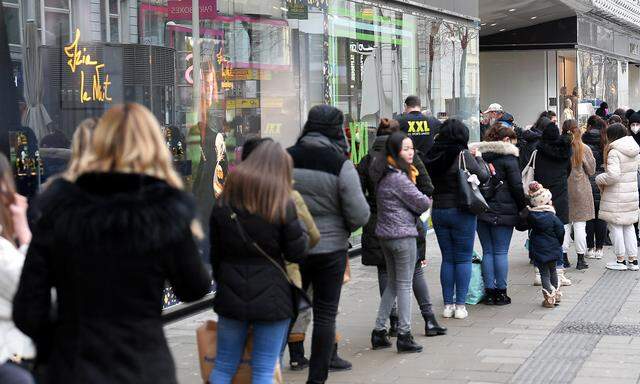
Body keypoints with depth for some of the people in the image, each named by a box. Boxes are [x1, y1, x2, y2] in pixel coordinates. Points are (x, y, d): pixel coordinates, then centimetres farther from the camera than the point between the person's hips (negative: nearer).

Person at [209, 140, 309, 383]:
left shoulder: (224, 203, 3)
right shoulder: (283, 205, -8)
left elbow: (215, 253, 8)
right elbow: (297, 253, -7)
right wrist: (302, 234, 11)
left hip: (231, 295, 3)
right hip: (272, 297, -3)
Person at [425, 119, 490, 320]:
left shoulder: (433, 156, 1)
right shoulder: (463, 155, -13)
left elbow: (429, 184, 8)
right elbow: (483, 176, -8)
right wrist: (478, 157, 8)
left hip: (438, 211, 4)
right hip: (461, 211, -4)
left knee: (447, 259, 12)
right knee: (463, 258, 4)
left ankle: (448, 304, 13)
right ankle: (460, 305, 4)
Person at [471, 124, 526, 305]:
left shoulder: (478, 154, 9)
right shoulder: (508, 157, -6)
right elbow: (516, 186, -7)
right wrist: (523, 207, 4)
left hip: (481, 210, 5)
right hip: (503, 211, -5)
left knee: (487, 251, 9)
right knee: (501, 252, 1)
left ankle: (489, 291, 10)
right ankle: (501, 292, 4)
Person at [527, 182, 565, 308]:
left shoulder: (530, 216, -8)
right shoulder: (552, 217, -13)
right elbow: (561, 231, -9)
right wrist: (558, 244, 5)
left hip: (539, 251, -1)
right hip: (553, 249, 1)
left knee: (544, 274, 5)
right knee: (553, 270, 20)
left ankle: (549, 298, 1)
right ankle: (556, 294, 30)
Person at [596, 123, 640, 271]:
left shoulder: (614, 152, -17)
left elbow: (613, 175, -26)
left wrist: (599, 179, -8)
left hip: (616, 195, -7)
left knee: (615, 226, 5)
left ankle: (620, 260, 9)